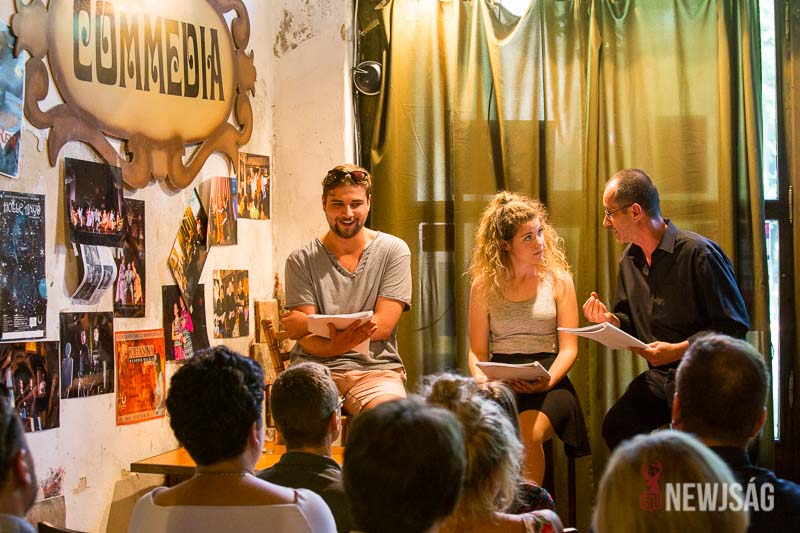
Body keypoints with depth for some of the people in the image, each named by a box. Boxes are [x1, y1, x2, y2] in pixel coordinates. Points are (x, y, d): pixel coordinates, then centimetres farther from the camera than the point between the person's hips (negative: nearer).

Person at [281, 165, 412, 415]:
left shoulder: (393, 250, 5)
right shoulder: (301, 260, 7)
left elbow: (383, 327, -4)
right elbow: (306, 339, -1)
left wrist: (308, 323, -9)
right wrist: (336, 346, -25)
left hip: (376, 367, 0)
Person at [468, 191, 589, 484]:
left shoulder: (558, 281, 8)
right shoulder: (484, 287, 10)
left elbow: (569, 348, 2)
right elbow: (477, 350, 11)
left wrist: (548, 381, -17)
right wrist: (480, 377, -11)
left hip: (548, 383, -1)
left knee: (528, 433, -34)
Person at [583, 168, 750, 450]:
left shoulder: (699, 253, -12)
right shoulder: (630, 259, 12)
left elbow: (734, 326, -15)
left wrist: (678, 350, -22)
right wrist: (611, 320, -2)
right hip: (659, 375, 6)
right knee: (615, 426, -17)